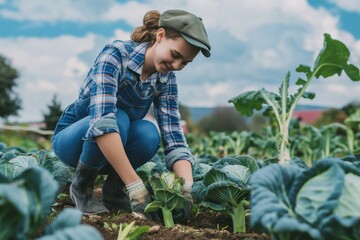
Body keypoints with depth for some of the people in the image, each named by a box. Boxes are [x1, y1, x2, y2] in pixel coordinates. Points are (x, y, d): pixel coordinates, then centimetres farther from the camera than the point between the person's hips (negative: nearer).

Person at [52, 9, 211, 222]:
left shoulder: (166, 80, -10)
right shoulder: (116, 55, -26)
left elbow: (174, 138, -16)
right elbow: (102, 119, -40)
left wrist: (186, 188, -34)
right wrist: (134, 184, -46)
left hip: (112, 152, 4)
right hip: (72, 138, -4)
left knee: (148, 133, -28)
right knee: (117, 118, -35)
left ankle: (114, 190, -3)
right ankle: (81, 187, -10)